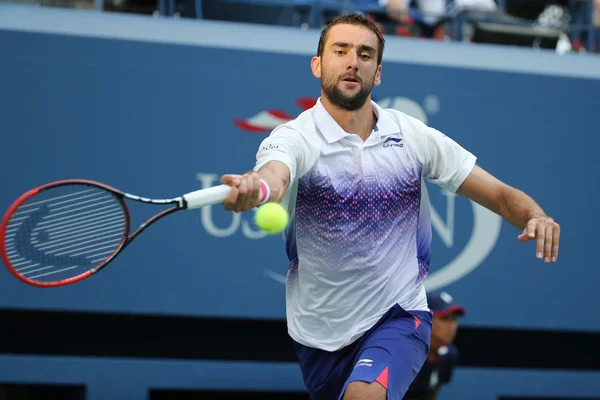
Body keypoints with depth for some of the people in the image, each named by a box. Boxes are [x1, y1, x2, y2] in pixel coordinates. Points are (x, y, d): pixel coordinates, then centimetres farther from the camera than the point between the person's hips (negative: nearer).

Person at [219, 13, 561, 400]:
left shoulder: (415, 136, -2)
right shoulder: (294, 138, -10)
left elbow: (501, 194, 1)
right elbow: (273, 177, -34)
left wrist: (536, 217, -22)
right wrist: (254, 187, -59)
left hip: (398, 316, -1)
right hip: (319, 334, 1)